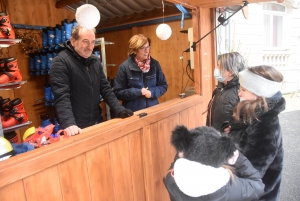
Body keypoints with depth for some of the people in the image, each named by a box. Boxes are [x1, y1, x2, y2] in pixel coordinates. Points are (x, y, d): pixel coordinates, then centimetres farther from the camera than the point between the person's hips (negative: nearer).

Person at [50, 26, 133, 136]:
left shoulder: (95, 61, 7)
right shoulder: (60, 62, -13)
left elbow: (105, 89, 9)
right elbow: (61, 97, -22)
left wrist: (119, 109, -2)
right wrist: (68, 123, -34)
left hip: (96, 123, 6)